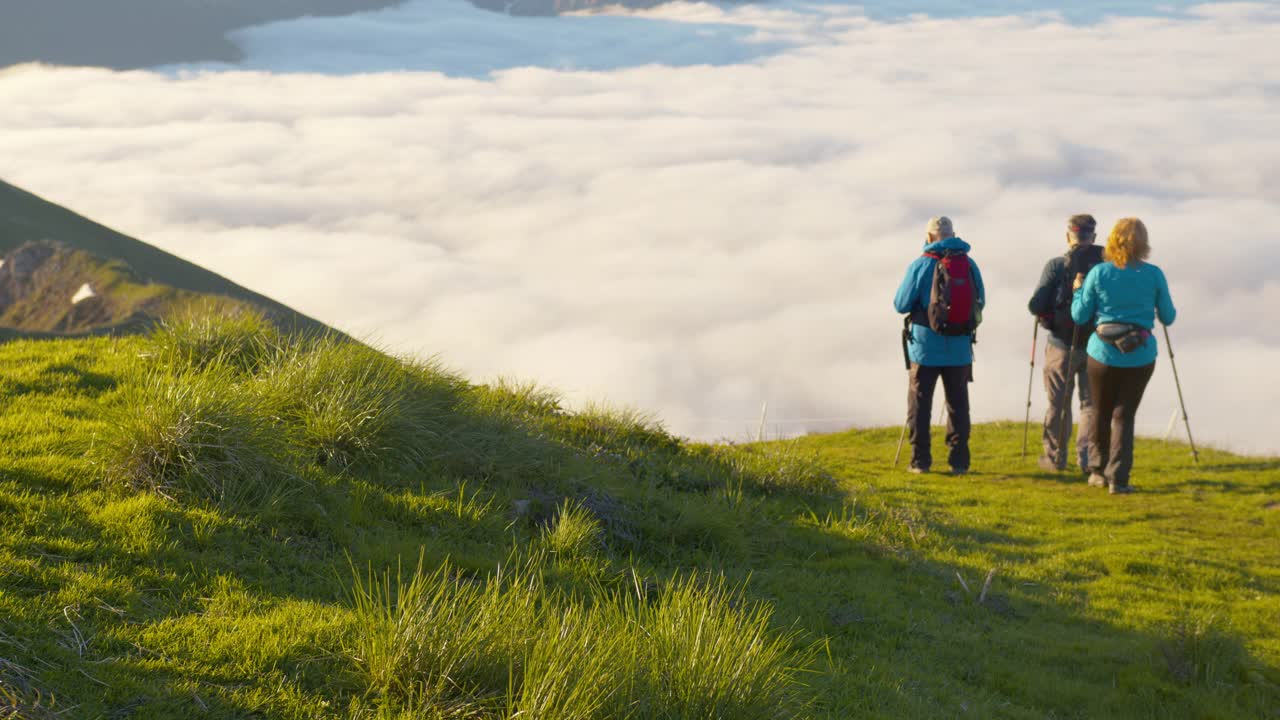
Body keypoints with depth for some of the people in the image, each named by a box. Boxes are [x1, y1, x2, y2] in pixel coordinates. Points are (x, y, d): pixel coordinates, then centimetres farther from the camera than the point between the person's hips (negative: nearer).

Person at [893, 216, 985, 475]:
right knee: (958, 404, 9)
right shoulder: (969, 264, 0)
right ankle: (959, 461, 7)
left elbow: (901, 304, -6)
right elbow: (980, 302, 9)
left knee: (920, 403, 7)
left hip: (925, 347, -2)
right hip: (959, 348, 2)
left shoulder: (921, 265, -9)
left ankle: (920, 460, 5)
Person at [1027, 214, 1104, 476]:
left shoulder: (1056, 266, -9)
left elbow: (1035, 305, -11)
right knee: (1091, 403, 9)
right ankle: (1088, 455, -1)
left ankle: (1055, 457, 19)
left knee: (1059, 403, 11)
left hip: (1062, 345, -1)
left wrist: (1045, 314, 10)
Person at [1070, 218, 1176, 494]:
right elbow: (1168, 317, 5)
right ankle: (1118, 478, -3)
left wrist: (1078, 290, 16)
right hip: (1141, 355, 0)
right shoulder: (1154, 275, -4)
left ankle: (1099, 471, 27)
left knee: (1101, 412, 16)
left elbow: (1080, 316, 0)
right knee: (1124, 414, 6)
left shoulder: (1098, 273, -5)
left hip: (1103, 352, 0)